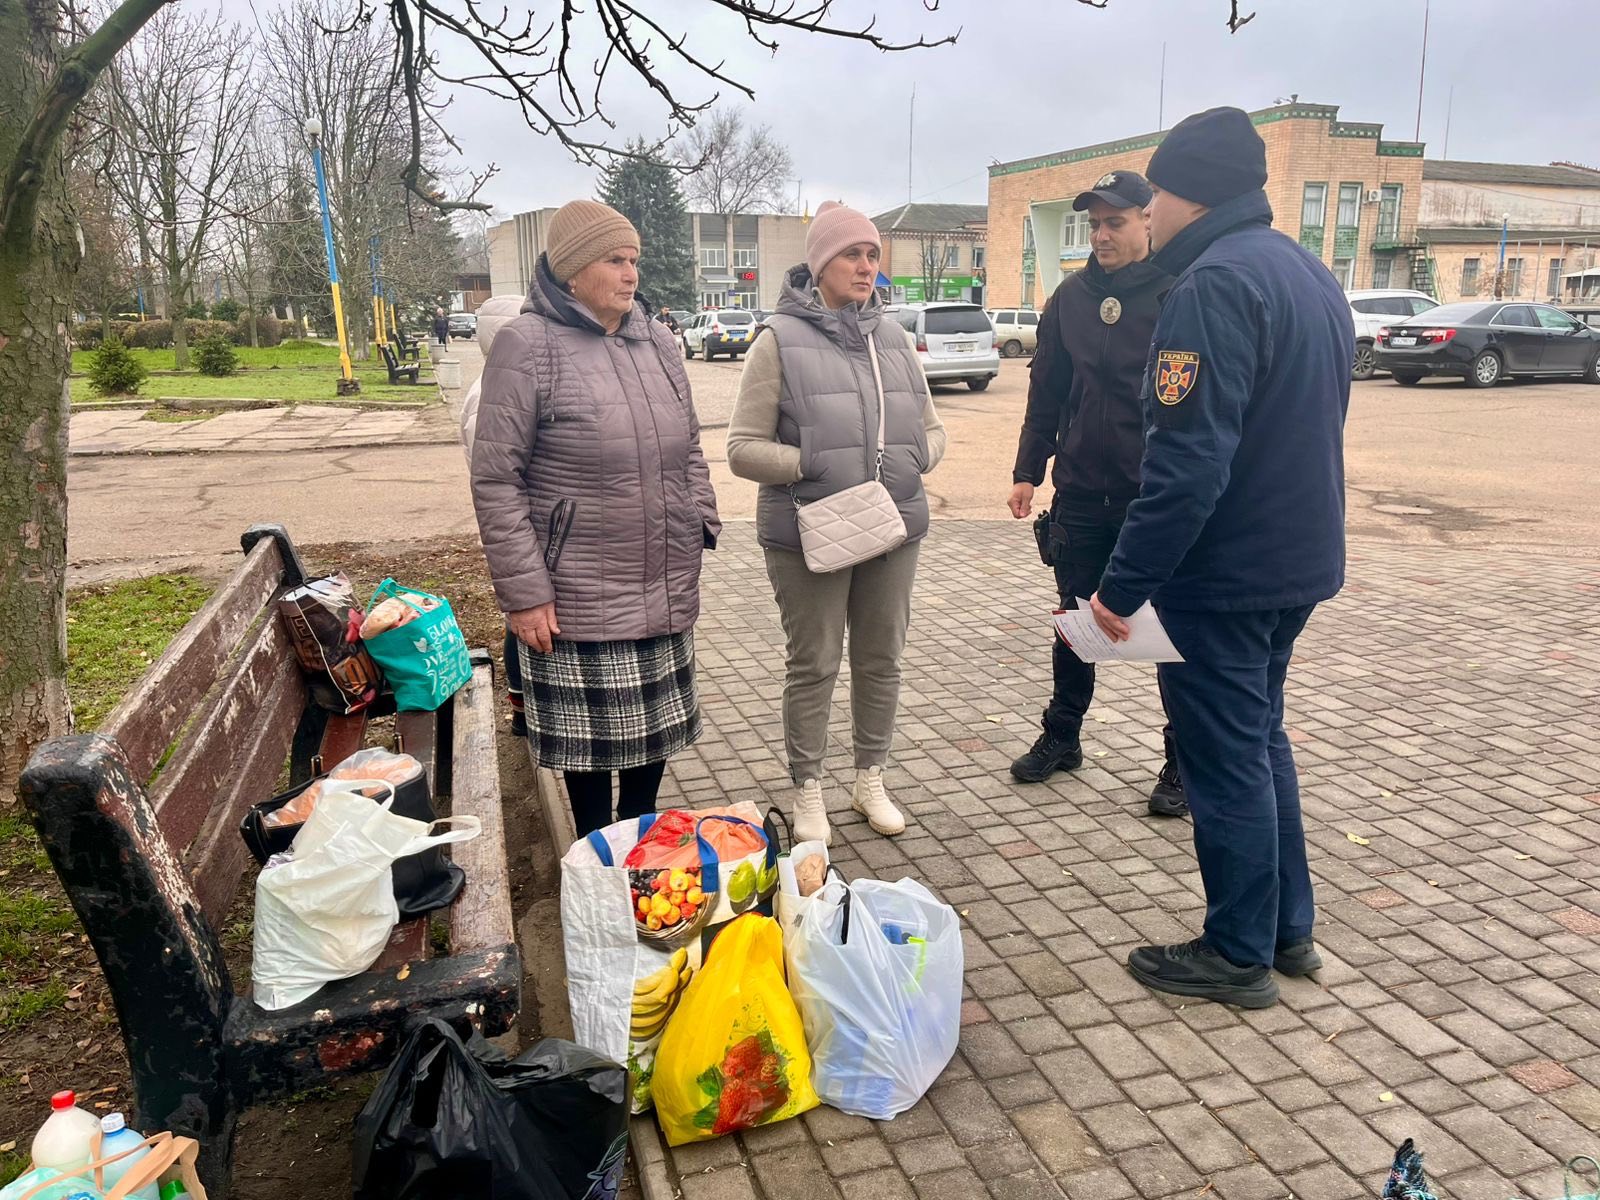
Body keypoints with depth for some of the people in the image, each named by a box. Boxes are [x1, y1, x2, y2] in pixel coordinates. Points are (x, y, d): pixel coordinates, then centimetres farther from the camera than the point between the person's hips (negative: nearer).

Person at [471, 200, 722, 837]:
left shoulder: (656, 341, 9)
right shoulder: (527, 346, -11)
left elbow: (689, 446, 19)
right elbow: (495, 482, -13)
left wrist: (702, 524, 9)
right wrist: (523, 593, -16)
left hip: (665, 592, 6)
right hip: (579, 600, -6)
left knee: (658, 731, 17)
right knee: (592, 742, 8)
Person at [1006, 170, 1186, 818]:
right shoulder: (1071, 297, 7)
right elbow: (1046, 390, 12)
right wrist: (1028, 471, 8)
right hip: (1081, 495, 5)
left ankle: (1182, 761, 20)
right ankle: (1061, 736, 30)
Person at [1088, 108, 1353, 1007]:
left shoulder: (1217, 282, -19)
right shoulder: (1309, 274, 13)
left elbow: (1188, 460, -26)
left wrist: (1124, 586, -21)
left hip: (1224, 572, -10)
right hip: (1299, 561, 10)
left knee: (1225, 759, 3)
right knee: (1260, 738, 21)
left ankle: (1240, 956, 19)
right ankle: (1290, 928, 32)